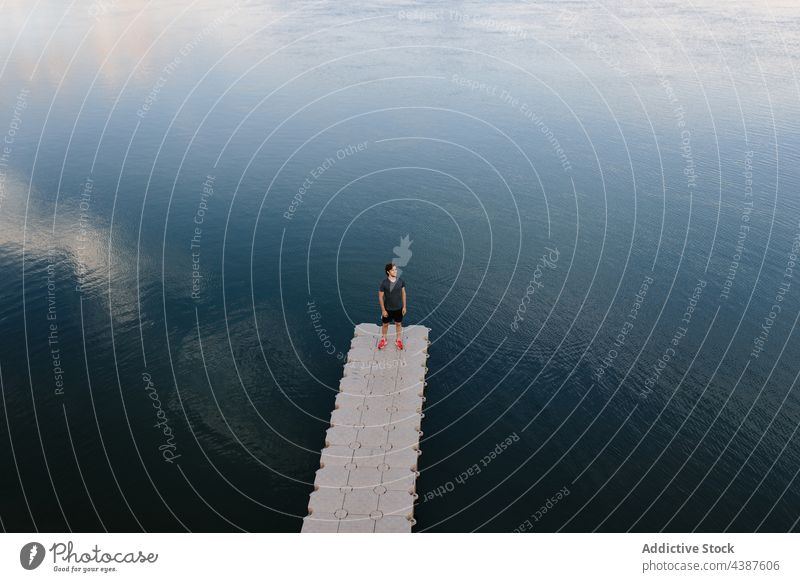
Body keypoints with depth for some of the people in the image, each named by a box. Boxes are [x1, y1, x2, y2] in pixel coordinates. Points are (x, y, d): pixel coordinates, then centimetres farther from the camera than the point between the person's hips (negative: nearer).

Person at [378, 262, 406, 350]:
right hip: (387, 309, -2)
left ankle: (398, 340, 41)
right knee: (385, 324, 18)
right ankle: (383, 340, 42)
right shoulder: (384, 283, -21)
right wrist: (383, 310, -11)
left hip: (398, 308, 2)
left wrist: (404, 306, 1)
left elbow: (403, 293, 0)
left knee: (398, 324, 20)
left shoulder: (400, 281, -12)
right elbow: (380, 297, -13)